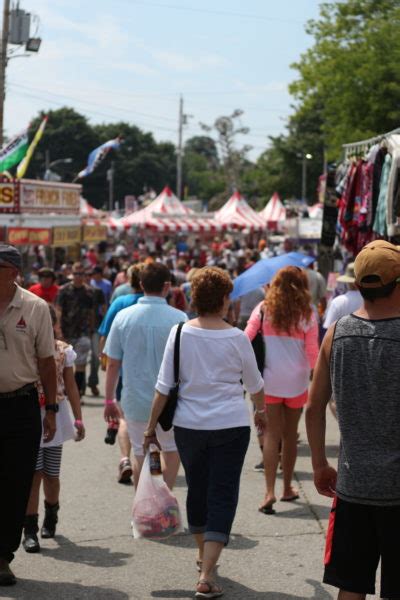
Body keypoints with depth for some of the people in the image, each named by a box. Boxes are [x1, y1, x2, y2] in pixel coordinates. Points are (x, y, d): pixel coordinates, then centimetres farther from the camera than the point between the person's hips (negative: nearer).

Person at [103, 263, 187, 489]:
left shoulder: (124, 317, -4)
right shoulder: (178, 318, -10)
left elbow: (113, 364, -1)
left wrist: (109, 400, 8)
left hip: (136, 401, 1)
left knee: (141, 456, 16)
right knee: (172, 451, 20)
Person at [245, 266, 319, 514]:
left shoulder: (263, 309, -2)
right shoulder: (307, 314, -4)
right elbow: (312, 352, -3)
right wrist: (312, 369, 18)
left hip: (269, 380, 0)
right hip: (296, 382, 0)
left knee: (272, 433, 1)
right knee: (290, 434, 13)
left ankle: (270, 491, -11)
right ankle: (288, 488, 23)